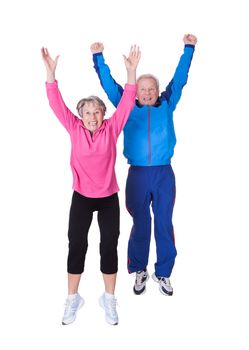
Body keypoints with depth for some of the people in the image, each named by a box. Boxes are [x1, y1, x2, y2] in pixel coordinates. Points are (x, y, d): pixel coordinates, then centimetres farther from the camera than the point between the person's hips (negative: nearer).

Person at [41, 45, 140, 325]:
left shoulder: (112, 129, -4)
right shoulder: (74, 129, -3)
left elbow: (126, 102, -8)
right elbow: (57, 103, -8)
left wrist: (131, 71, -17)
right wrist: (50, 71, -16)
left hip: (109, 197, 0)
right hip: (81, 197, 0)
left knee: (109, 245, 6)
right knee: (76, 244, 5)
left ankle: (109, 299, 23)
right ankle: (73, 299, 23)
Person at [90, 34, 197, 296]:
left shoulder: (167, 106, 8)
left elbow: (179, 79, 11)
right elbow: (109, 84, 10)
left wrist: (189, 49, 11)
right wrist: (98, 57, 9)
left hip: (164, 174, 1)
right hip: (137, 174, 0)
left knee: (164, 224, 6)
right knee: (140, 224, 9)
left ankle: (163, 273, 21)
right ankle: (140, 271, 26)